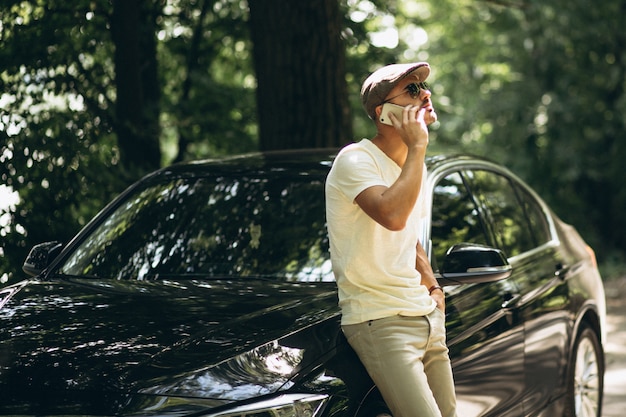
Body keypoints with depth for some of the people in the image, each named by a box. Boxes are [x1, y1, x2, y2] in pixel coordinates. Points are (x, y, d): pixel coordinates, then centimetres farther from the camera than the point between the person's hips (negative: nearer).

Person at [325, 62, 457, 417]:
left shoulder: (414, 167, 15)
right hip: (380, 321, -8)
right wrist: (417, 148, -20)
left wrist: (432, 286, 11)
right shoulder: (356, 160, -12)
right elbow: (393, 215, -31)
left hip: (427, 317, 9)